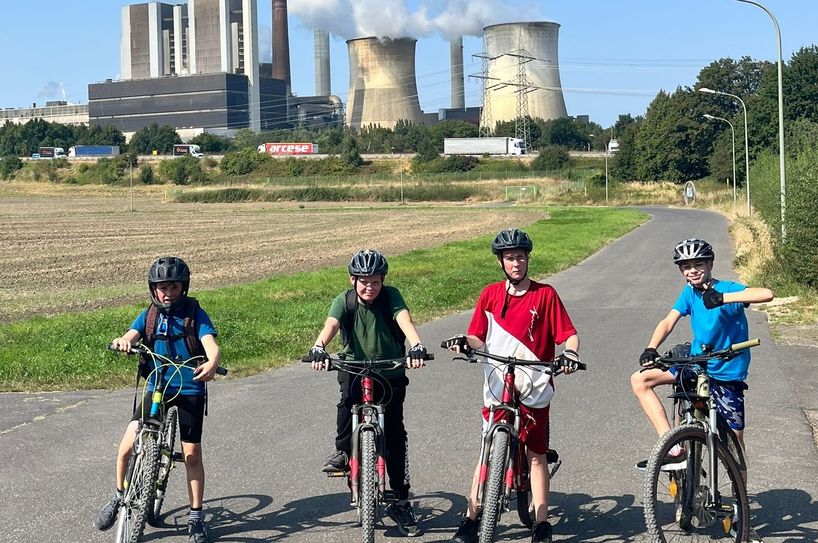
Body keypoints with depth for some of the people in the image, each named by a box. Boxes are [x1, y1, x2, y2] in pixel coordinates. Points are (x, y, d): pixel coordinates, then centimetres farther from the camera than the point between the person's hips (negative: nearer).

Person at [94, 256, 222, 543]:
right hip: (156, 388, 2)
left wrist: (211, 364, -45)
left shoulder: (195, 314, -7)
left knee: (192, 454, -3)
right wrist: (122, 342, -41)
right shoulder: (149, 315, 2)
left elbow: (212, 346, -21)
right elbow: (131, 336, -15)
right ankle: (119, 498, 14)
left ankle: (196, 516, 12)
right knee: (128, 444, -10)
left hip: (190, 391, -2)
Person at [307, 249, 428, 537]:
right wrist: (318, 349, -48)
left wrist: (417, 347, -49)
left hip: (391, 372, 0)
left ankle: (401, 502, 7)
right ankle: (342, 451, -15)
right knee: (348, 392, -35)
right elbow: (330, 325, -26)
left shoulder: (391, 296, -11)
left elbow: (405, 321, -28)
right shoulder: (344, 301, -9)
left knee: (395, 434, -3)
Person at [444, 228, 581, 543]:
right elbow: (478, 338, 4)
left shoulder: (545, 294, -2)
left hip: (534, 390, -1)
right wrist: (464, 343, -18)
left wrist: (570, 355, -24)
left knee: (537, 455, 7)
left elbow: (568, 333, -4)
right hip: (497, 389, 1)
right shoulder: (490, 295, 4)